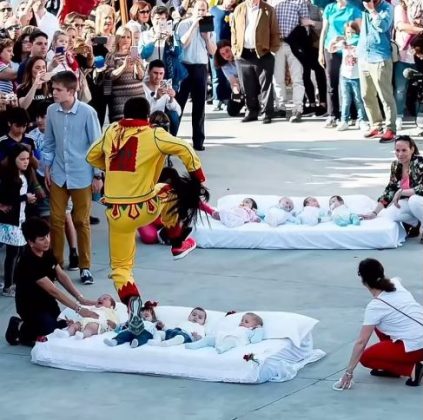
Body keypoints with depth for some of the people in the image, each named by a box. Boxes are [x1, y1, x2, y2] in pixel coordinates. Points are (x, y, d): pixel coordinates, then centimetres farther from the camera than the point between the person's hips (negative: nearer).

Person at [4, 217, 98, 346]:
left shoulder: (47, 252, -3)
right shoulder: (28, 263, -28)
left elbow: (61, 276, 0)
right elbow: (53, 290, -31)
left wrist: (81, 298, -11)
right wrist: (79, 309, -33)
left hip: (48, 304, 8)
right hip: (31, 308, -8)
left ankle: (31, 326, 16)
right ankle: (21, 330, 2)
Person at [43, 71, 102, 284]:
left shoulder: (87, 112, -15)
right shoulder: (51, 111, -5)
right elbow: (49, 142, 8)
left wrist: (97, 175, -5)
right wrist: (47, 168, 7)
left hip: (81, 175, -3)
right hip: (58, 175, 3)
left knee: (81, 222, 6)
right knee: (56, 220, 7)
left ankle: (85, 267, 15)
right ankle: (56, 263, 20)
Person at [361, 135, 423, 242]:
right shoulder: (395, 165, -4)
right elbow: (390, 190, 0)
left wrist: (400, 192, -27)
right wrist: (374, 212, -7)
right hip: (409, 202, 6)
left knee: (414, 200, -38)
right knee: (388, 215, -19)